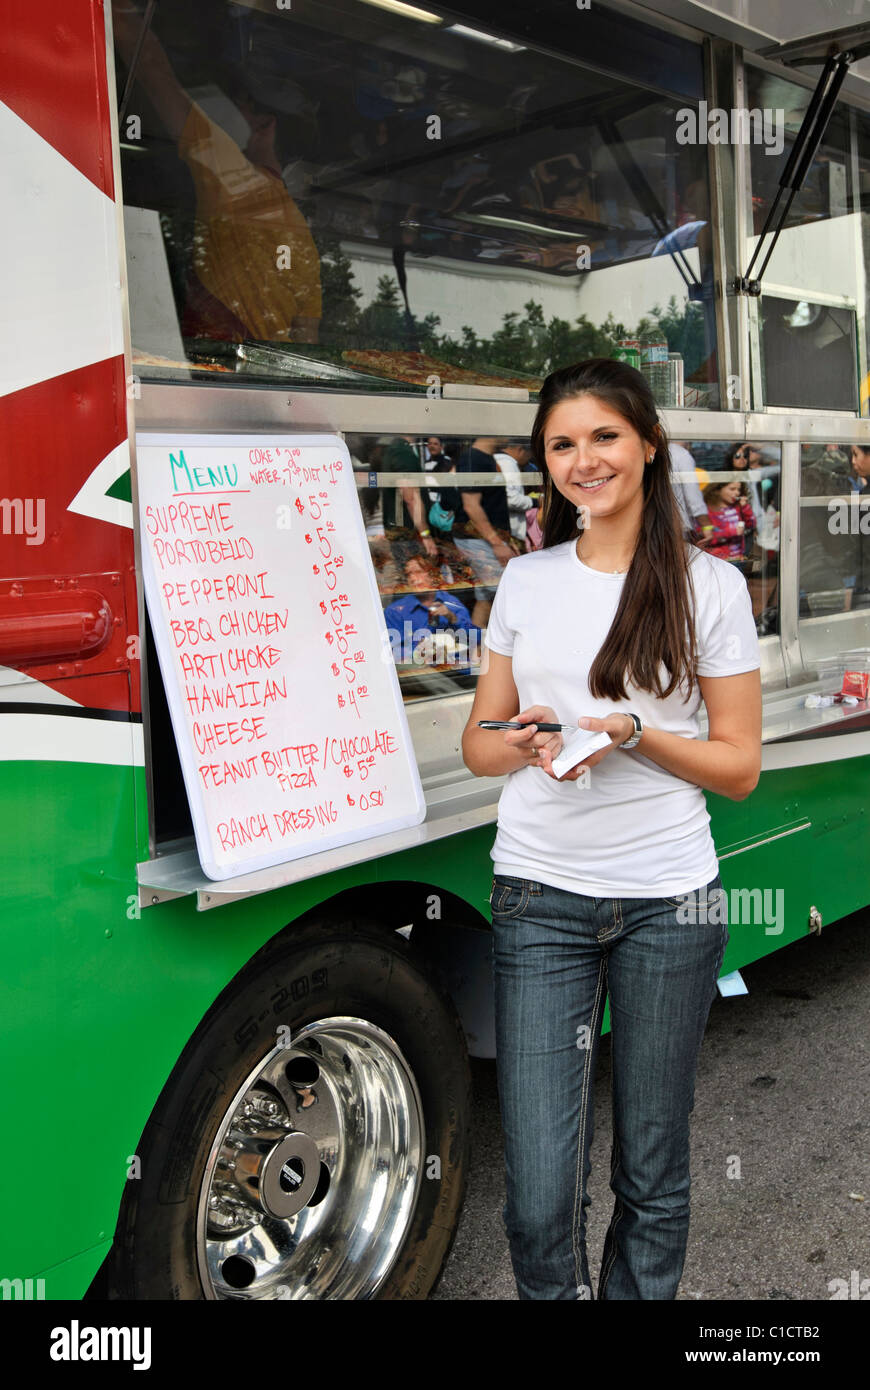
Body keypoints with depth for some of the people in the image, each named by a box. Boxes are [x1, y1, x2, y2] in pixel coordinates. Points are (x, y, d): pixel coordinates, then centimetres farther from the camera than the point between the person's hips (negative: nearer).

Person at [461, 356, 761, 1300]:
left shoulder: (709, 585, 0)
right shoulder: (525, 582, 9)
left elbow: (739, 766, 1)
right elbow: (478, 744, 12)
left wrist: (631, 733, -15)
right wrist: (525, 743, -10)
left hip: (668, 902, -1)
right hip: (539, 898, 2)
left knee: (652, 1177, 11)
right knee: (539, 1192, -1)